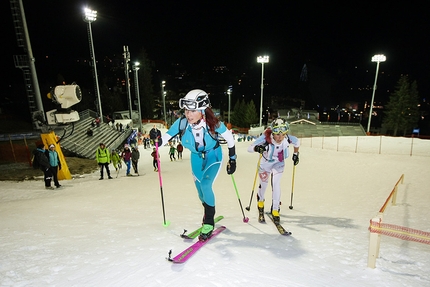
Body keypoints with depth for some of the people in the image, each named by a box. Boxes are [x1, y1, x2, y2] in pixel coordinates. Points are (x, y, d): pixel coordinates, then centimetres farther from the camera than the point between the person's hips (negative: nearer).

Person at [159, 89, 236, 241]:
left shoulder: (214, 124, -31)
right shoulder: (182, 123, -28)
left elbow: (229, 138, -14)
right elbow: (165, 137, -20)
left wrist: (232, 159, -7)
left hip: (213, 156, -3)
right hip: (196, 157, 4)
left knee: (205, 185, -21)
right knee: (200, 189, 13)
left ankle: (209, 222, 4)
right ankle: (208, 213, 46)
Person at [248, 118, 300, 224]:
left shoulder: (288, 139, -29)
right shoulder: (265, 138, -37)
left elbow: (297, 142, -5)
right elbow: (249, 148, -39)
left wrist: (295, 154, 3)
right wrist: (256, 148, -59)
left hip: (279, 163, 1)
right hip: (265, 162, -1)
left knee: (276, 183, -15)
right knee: (263, 183, 13)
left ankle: (275, 210, 1)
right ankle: (260, 201, 45)